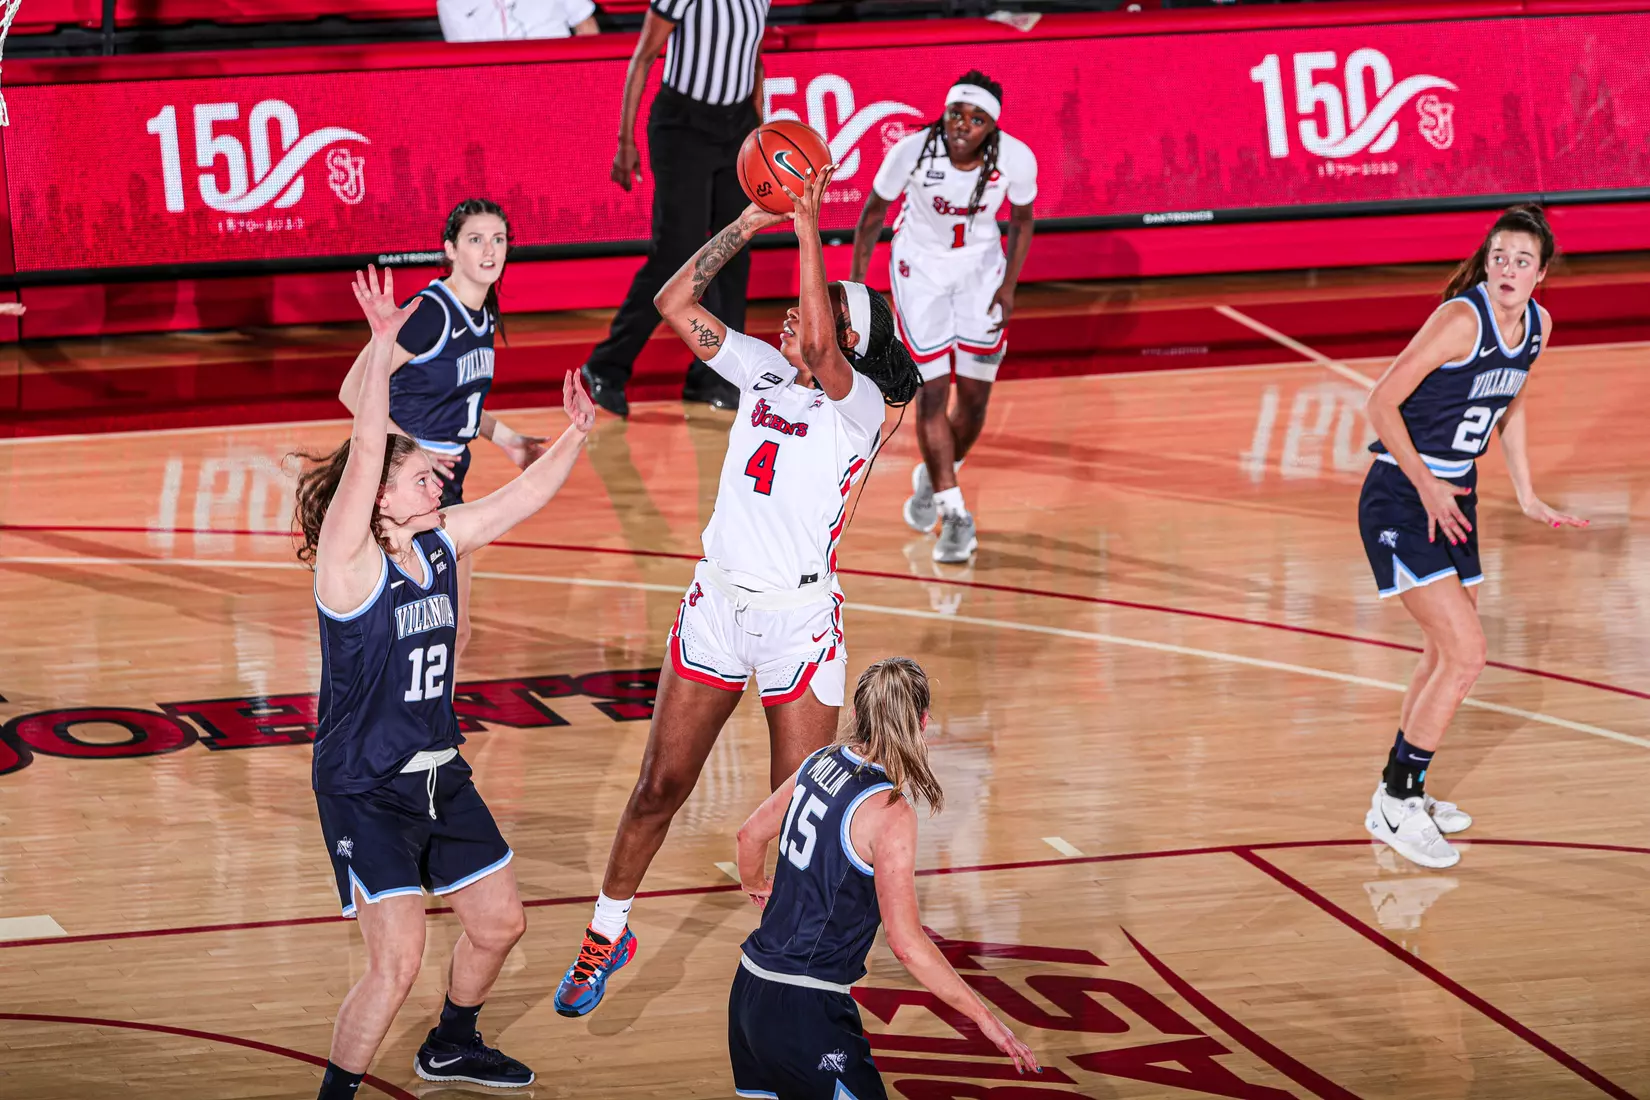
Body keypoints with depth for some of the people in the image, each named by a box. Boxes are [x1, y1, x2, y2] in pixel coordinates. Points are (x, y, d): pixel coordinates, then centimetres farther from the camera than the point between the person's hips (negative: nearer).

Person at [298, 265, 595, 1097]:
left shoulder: (440, 545, 1)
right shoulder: (349, 561, -18)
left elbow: (522, 498, 14)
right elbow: (364, 453, -31)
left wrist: (576, 434, 4)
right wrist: (383, 342, -39)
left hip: (440, 776, 8)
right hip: (364, 790, -8)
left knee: (499, 923, 19)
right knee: (397, 960, -15)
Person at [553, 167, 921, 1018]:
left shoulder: (860, 405, -13)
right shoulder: (763, 370, 4)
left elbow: (819, 345, -34)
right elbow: (674, 303, 1)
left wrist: (807, 224, -34)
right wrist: (747, 224, -8)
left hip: (800, 620, -5)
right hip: (718, 602, 5)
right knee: (659, 788, 12)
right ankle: (606, 936, 28)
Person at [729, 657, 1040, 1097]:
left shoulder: (821, 764, 5)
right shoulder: (890, 813, -17)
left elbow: (751, 834, 22)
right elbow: (907, 944, -18)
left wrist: (756, 888, 44)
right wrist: (985, 1018, -11)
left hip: (751, 986, 8)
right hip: (804, 1011, -8)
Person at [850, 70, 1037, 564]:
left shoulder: (1016, 159, -24)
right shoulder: (913, 151, -27)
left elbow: (1021, 221, -3)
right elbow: (875, 209, -8)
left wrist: (1009, 287, -9)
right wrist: (857, 278, -5)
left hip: (981, 266, 2)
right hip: (920, 266, -2)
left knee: (975, 397, 3)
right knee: (933, 391, -9)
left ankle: (933, 478, 33)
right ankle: (955, 517, -1)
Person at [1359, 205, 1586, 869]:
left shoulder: (1537, 326, 2)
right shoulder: (1462, 319, -23)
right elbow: (1381, 403, -21)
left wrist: (1527, 497, 17)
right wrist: (1426, 485, -22)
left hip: (1454, 498, 8)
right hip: (1400, 500, -8)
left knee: (1447, 655, 17)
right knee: (1466, 654, -14)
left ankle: (1404, 790, 33)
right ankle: (1394, 805, -3)